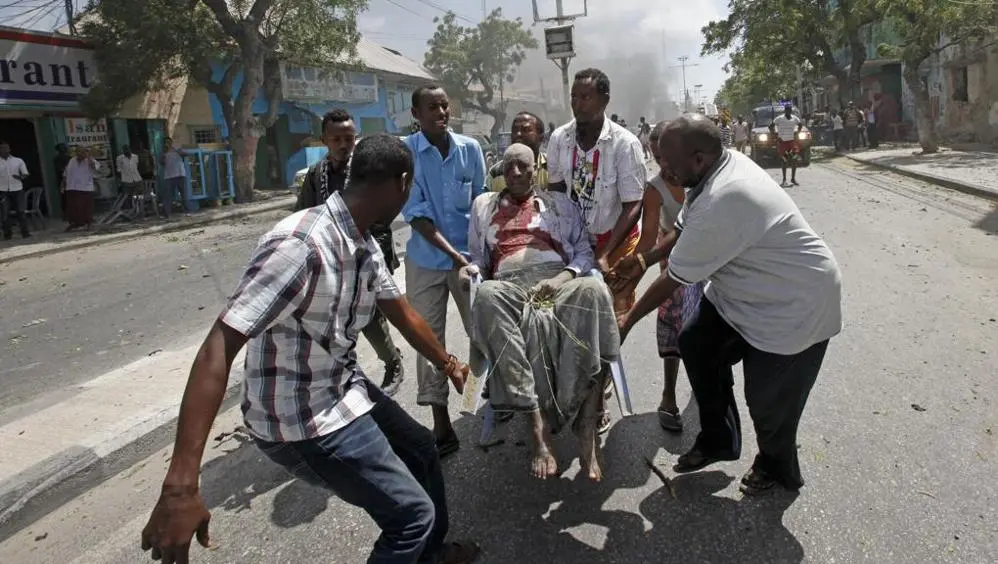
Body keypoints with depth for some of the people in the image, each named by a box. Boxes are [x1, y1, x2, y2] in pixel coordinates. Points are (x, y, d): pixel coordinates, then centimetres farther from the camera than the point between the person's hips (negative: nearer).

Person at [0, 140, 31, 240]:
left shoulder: (18, 161, 6)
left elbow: (25, 173, 5)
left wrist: (21, 177, -17)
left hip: (17, 189, 0)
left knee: (21, 211, -1)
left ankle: (25, 232, 5)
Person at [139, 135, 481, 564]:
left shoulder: (365, 246, -2)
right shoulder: (301, 244, -31)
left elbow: (403, 314, 15)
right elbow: (218, 348, -34)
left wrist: (448, 364, 29)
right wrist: (180, 485, -38)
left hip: (344, 390, 10)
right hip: (304, 420, -9)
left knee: (420, 446, 26)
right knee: (413, 512, -3)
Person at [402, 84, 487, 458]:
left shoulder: (470, 148, -2)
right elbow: (416, 213, -14)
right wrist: (453, 254, -21)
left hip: (472, 254, 2)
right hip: (426, 260, -1)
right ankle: (441, 427, 16)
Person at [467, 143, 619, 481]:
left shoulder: (560, 203, 25)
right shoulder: (483, 205, 29)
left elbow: (584, 252, 15)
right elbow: (478, 255, 26)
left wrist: (562, 278, -6)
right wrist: (470, 269, 1)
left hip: (559, 280, 0)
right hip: (509, 285, 0)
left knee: (593, 290, -36)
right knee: (486, 296, -38)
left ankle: (587, 430, -38)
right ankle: (538, 428, -40)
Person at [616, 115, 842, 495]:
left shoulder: (722, 202, -34)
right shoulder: (723, 163, -6)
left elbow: (675, 279, -23)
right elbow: (683, 229, 9)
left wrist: (629, 320, -9)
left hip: (792, 306, -9)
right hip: (748, 289, 10)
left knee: (767, 399, 4)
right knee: (695, 344, 6)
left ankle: (777, 468, 34)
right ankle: (718, 440, 23)